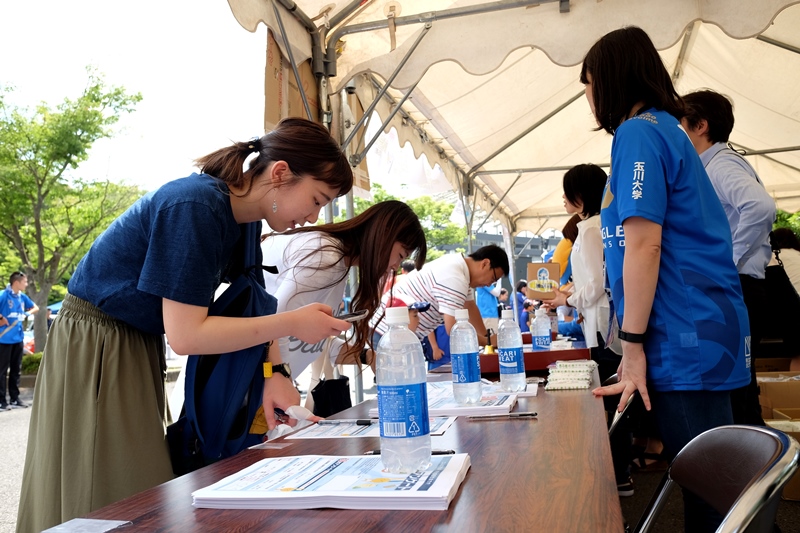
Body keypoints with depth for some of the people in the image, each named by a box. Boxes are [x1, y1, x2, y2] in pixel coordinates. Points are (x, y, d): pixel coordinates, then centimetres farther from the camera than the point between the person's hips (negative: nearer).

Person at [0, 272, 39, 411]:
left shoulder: (23, 297, 7)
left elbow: (35, 308, 22)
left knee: (16, 369, 13)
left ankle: (14, 398, 21)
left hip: (18, 338, 7)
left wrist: (27, 313, 5)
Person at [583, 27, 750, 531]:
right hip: (706, 332, 9)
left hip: (686, 339, -9)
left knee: (705, 489, 1)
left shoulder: (638, 132, -10)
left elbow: (643, 245, -18)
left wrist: (633, 346, -14)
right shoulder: (667, 129, 19)